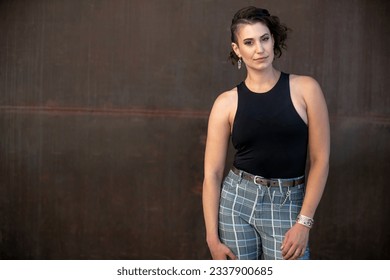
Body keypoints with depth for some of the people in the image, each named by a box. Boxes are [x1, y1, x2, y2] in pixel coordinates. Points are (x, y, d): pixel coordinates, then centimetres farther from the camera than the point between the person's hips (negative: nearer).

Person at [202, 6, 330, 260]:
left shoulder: (305, 89, -3)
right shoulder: (227, 102, -1)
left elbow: (320, 160, -3)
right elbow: (212, 173, 0)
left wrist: (303, 222, -9)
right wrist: (212, 237, -4)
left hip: (287, 205, -1)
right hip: (236, 201, 1)